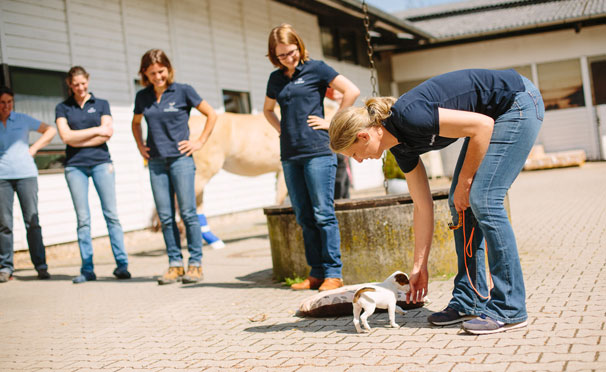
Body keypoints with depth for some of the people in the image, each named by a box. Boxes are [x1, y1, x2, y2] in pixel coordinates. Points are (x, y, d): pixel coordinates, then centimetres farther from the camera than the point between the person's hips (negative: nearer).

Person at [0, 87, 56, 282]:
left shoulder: (23, 119, 9)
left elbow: (50, 130, 17)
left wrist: (34, 148, 7)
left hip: (26, 174, 0)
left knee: (32, 221, -5)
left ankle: (41, 265, 1)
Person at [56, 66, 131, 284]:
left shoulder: (101, 104, 11)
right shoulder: (62, 108, 11)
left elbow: (108, 134, -2)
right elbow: (66, 136, -3)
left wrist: (78, 140, -5)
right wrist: (96, 130, -4)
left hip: (101, 162, -1)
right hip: (75, 166, 1)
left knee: (111, 214, -6)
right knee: (83, 219, -1)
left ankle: (122, 264, -3)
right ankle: (87, 269, 4)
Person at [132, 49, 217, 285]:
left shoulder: (183, 91, -1)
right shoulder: (142, 97, 10)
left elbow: (211, 114, 6)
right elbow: (136, 122, 28)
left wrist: (200, 142, 0)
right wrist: (140, 146, 15)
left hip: (180, 159, -4)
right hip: (156, 162, 4)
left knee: (188, 212, -5)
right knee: (165, 217, 3)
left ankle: (195, 264, 2)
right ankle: (175, 264, 10)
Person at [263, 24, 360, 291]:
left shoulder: (315, 68, 0)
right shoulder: (276, 78, 15)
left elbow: (352, 91, -5)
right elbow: (267, 109, 32)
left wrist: (332, 123, -6)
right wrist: (281, 129, 15)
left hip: (317, 151, -6)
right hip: (290, 155, 6)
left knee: (323, 214, -7)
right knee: (304, 217, 7)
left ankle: (333, 274, -2)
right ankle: (316, 273, 14)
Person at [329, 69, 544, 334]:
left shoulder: (408, 116, -26)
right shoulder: (400, 145, 1)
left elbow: (483, 124, -23)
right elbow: (423, 206, 7)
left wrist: (464, 181, -14)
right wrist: (419, 266, 10)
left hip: (519, 102, -9)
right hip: (499, 114, 9)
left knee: (482, 200, -14)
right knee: (460, 204, 4)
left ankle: (510, 310, -7)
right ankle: (470, 302, 10)